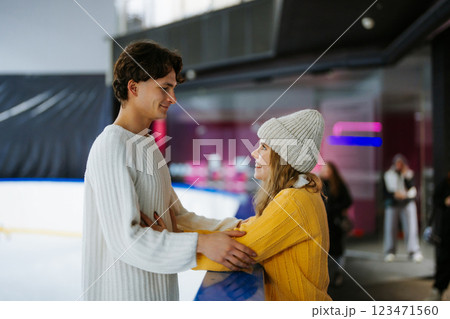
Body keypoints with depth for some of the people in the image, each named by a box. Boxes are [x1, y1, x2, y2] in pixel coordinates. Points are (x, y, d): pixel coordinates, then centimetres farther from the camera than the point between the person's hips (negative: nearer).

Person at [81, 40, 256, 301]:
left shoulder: (148, 145, 12)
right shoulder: (111, 147, -18)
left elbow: (177, 216, 10)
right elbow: (125, 238, -25)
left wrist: (231, 228, -3)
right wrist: (201, 244, -28)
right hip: (126, 292, -9)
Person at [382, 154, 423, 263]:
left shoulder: (409, 174, 9)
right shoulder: (388, 175, 10)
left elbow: (411, 187, -4)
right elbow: (385, 191, 6)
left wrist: (406, 176, -10)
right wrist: (394, 194, -10)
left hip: (408, 203, 0)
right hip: (392, 204, 0)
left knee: (411, 227, -10)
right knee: (390, 228, -4)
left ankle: (414, 252, -10)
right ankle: (390, 252, 4)